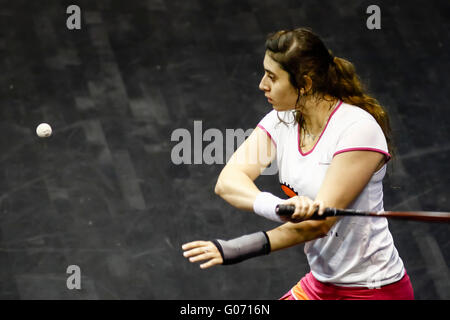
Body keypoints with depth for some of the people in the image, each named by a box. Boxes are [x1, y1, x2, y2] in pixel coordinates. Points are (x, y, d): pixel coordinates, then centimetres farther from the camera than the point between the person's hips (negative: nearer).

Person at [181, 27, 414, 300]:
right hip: (321, 284, 6)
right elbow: (227, 181, -16)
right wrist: (277, 206, -37)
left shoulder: (358, 129, -21)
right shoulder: (280, 122, -2)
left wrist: (237, 249, -32)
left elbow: (320, 222, -26)